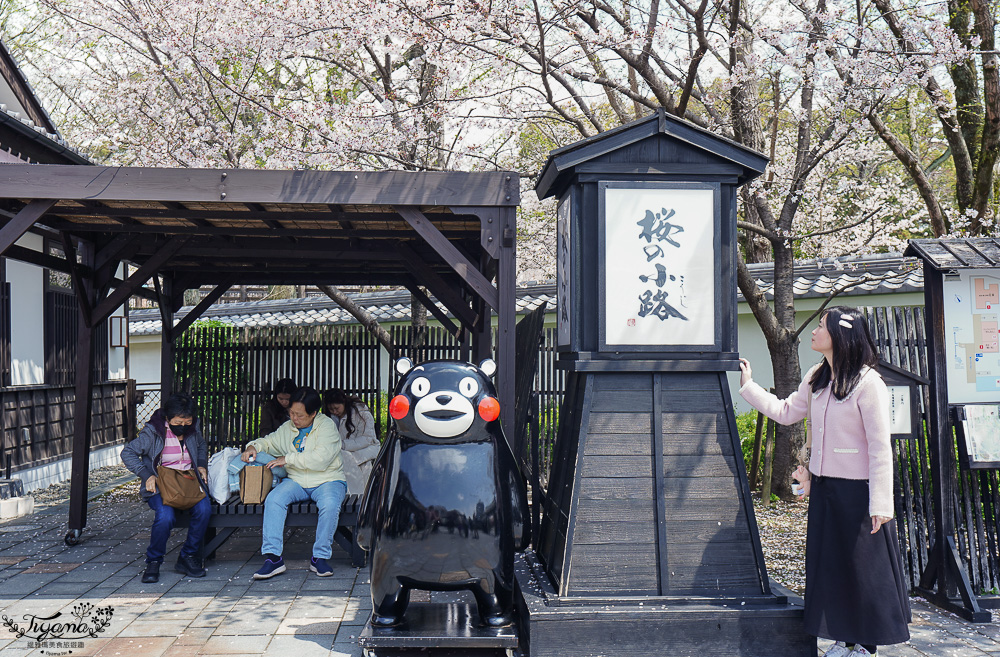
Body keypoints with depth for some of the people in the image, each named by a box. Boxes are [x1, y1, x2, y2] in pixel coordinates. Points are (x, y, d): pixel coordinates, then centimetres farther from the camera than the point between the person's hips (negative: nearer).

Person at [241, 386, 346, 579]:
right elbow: (269, 441, 28)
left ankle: (320, 557, -19)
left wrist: (288, 459, -14)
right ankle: (273, 557, -26)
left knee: (330, 505, -36)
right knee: (273, 499, -26)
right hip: (296, 482, 4)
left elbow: (320, 459, -17)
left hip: (327, 481, -4)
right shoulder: (287, 428, 12)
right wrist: (254, 446, 4)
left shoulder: (327, 426, -5)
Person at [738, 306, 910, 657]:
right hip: (823, 488, 7)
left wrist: (880, 504, -17)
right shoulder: (816, 378, 6)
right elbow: (785, 412, 16)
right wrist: (748, 385, 15)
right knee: (829, 564, 12)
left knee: (862, 567, 4)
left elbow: (880, 448, -16)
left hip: (857, 490, -7)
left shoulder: (868, 383, -16)